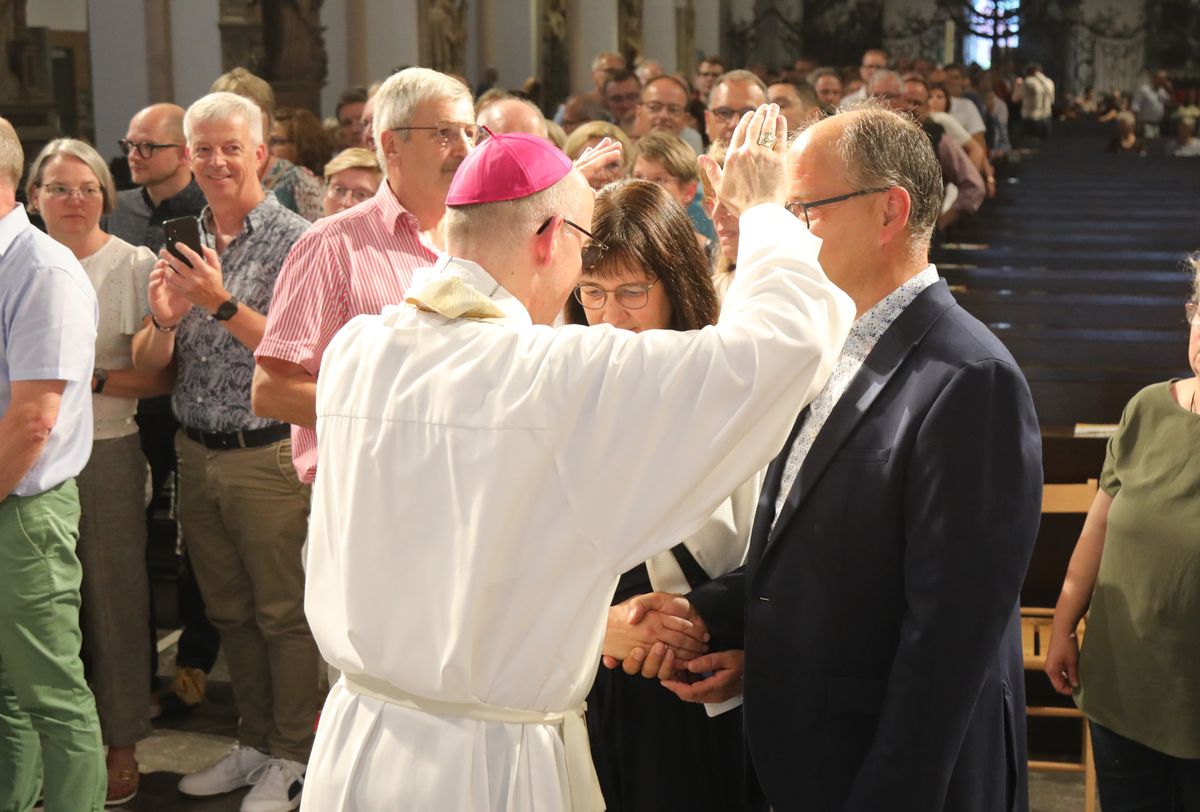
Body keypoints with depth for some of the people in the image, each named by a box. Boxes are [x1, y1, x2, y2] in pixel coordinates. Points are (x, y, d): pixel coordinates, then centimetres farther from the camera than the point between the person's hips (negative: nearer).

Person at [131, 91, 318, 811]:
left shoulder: (294, 241, -8)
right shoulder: (185, 245, 9)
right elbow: (148, 365, 8)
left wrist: (224, 305, -24)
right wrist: (163, 320, -13)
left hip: (269, 456, -6)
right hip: (198, 453, 6)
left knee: (284, 612, 2)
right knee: (229, 611, 16)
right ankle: (254, 743, 30)